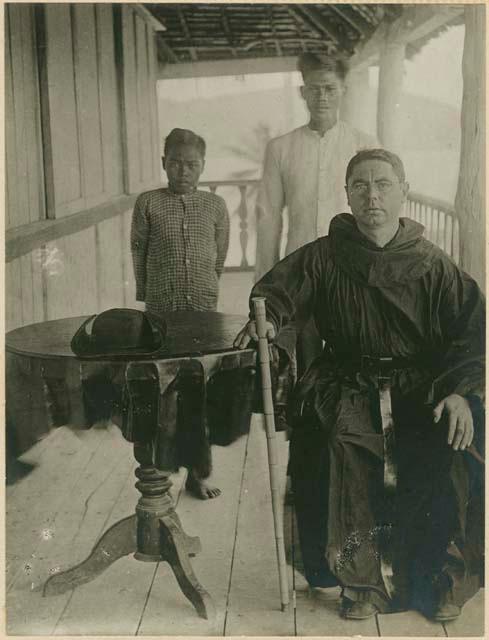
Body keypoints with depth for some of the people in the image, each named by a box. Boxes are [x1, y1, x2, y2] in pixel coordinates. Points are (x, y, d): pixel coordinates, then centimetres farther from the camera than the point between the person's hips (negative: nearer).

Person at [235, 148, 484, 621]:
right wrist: (266, 318, -26)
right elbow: (277, 292, -1)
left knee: (450, 448, -27)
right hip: (348, 384, 0)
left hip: (421, 387, 0)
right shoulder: (323, 257, 7)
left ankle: (440, 577, -6)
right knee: (339, 441, -31)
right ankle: (361, 578, -16)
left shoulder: (431, 264, 5)